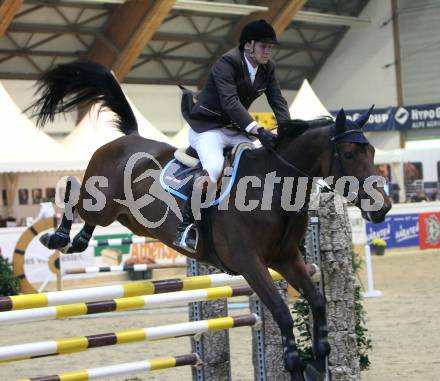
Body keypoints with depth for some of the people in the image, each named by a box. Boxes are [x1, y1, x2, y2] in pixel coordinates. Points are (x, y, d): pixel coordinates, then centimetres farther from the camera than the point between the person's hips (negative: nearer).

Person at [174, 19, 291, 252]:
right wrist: (257, 131, -43)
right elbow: (230, 102, -32)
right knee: (214, 168, -32)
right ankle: (185, 228, -25)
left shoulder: (267, 68, 3)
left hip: (236, 130, 8)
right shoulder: (227, 63, -21)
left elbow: (278, 101, 0)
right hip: (208, 127, -8)